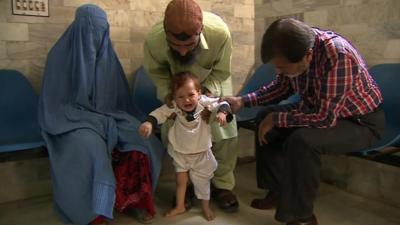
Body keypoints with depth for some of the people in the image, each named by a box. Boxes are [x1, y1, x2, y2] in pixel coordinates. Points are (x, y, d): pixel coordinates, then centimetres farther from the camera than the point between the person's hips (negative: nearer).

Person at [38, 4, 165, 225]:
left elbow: (119, 95, 15)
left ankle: (135, 198, -8)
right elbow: (54, 102, -7)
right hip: (74, 119, -4)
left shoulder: (107, 53, 6)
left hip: (108, 116, 4)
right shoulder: (61, 55, -7)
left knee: (144, 138, -22)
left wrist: (114, 118, 0)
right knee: (92, 146, -36)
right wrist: (94, 118, -15)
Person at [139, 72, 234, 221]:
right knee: (180, 179, 16)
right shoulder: (174, 106, -21)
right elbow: (160, 113, -21)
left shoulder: (205, 102, -23)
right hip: (180, 152, 1)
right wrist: (149, 122, -40)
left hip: (201, 153, -1)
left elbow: (223, 104, -16)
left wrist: (222, 113, -39)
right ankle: (179, 206, 38)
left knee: (202, 181, 14)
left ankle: (205, 207, 38)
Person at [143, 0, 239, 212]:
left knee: (226, 133, -3)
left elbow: (222, 72, -18)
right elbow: (156, 73, -13)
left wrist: (208, 92, -32)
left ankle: (222, 185, 18)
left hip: (213, 84, 0)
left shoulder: (220, 32, -39)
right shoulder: (153, 40, -36)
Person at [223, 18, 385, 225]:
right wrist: (243, 101, -7)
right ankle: (279, 191, 12)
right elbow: (282, 86, 3)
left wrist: (276, 118, -25)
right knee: (265, 118, 0)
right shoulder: (297, 47, -14)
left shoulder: (338, 55, -36)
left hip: (360, 121, -7)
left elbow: (325, 118, -35)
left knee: (302, 140, -32)